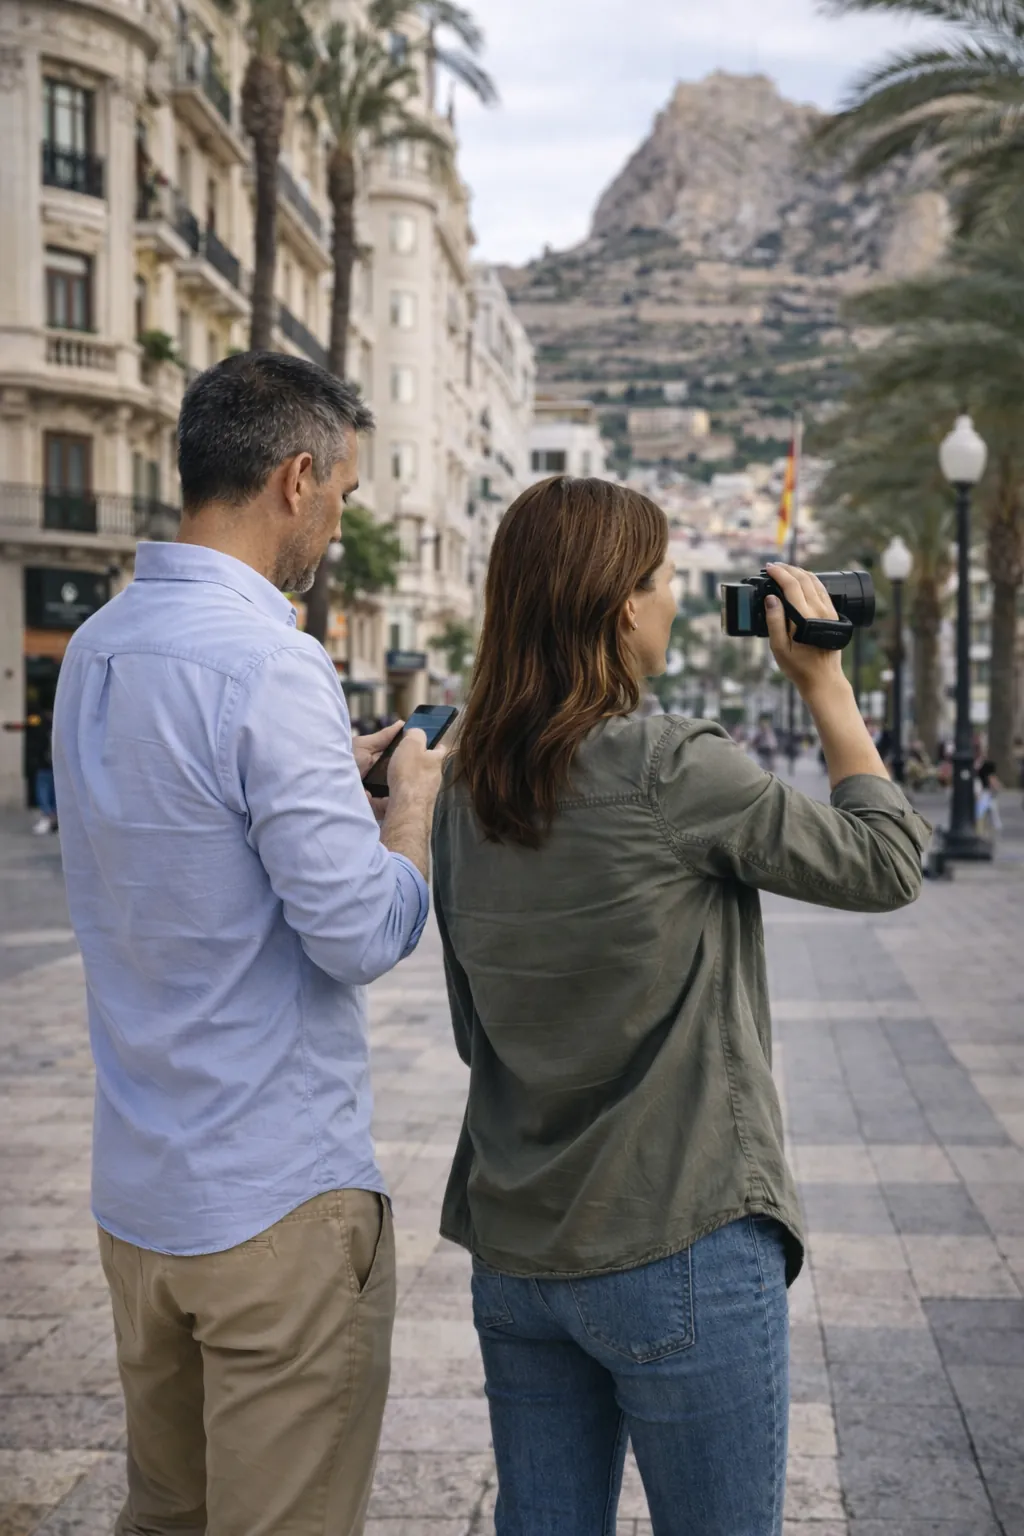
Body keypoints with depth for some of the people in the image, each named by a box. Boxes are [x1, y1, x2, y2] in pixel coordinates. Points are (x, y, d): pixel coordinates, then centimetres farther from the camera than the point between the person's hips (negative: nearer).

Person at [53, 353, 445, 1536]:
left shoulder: (96, 648, 7)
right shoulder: (265, 659, -20)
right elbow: (362, 934, -21)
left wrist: (333, 772, 16)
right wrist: (413, 802, -3)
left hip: (136, 1186, 8)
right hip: (278, 1198, -8)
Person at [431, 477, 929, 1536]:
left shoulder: (466, 786, 4)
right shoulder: (673, 771, -18)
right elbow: (887, 865, -6)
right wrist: (826, 687, 3)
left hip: (512, 1250, 7)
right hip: (677, 1252, -6)